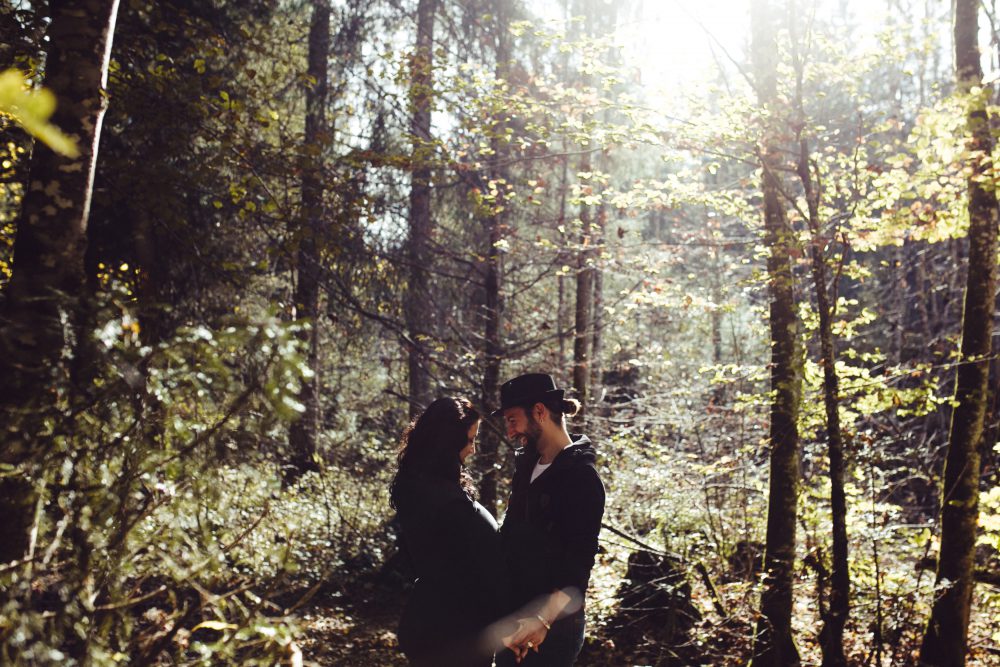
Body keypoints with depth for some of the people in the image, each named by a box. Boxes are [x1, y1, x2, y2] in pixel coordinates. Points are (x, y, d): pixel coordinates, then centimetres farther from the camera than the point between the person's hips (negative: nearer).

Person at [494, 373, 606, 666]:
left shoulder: (581, 477, -15)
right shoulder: (527, 466, 8)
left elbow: (579, 564, -20)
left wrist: (543, 619, -33)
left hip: (552, 625, -7)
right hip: (515, 618, 7)